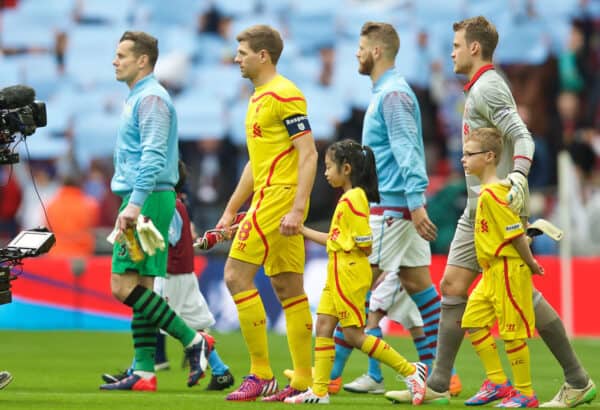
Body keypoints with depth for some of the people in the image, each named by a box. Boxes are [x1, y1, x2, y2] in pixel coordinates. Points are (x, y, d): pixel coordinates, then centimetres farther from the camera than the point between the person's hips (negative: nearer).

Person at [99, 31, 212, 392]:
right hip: (143, 202, 10)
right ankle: (144, 373, 8)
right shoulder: (138, 98, 19)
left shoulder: (151, 98, -12)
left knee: (125, 287, -12)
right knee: (140, 288, 8)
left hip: (148, 199, -10)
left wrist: (134, 204, -27)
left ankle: (194, 341, -8)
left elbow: (152, 157, -21)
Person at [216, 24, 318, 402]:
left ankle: (261, 374, -8)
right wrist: (231, 210, 26)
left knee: (236, 275, -11)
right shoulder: (258, 99, 18)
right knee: (288, 289, 8)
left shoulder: (285, 95, -12)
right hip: (267, 197, 10)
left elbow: (308, 154, -17)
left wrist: (297, 209, -24)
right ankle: (303, 381, 8)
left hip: (279, 197, -10)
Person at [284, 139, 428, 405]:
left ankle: (410, 371, -2)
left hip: (350, 272, -10)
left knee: (353, 334, -6)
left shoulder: (352, 199, -16)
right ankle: (319, 391, 7)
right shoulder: (349, 198, 15)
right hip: (338, 272, 10)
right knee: (323, 324, 6)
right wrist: (303, 231, 22)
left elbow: (364, 244, -20)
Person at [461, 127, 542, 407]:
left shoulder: (492, 194, -19)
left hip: (508, 270, -10)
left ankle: (525, 393, 6)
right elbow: (518, 229, 18)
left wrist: (530, 264, -10)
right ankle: (497, 381, 17)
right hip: (492, 272, 10)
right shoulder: (488, 191, 12)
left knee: (512, 332, -3)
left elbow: (516, 234, -19)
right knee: (472, 322, 10)